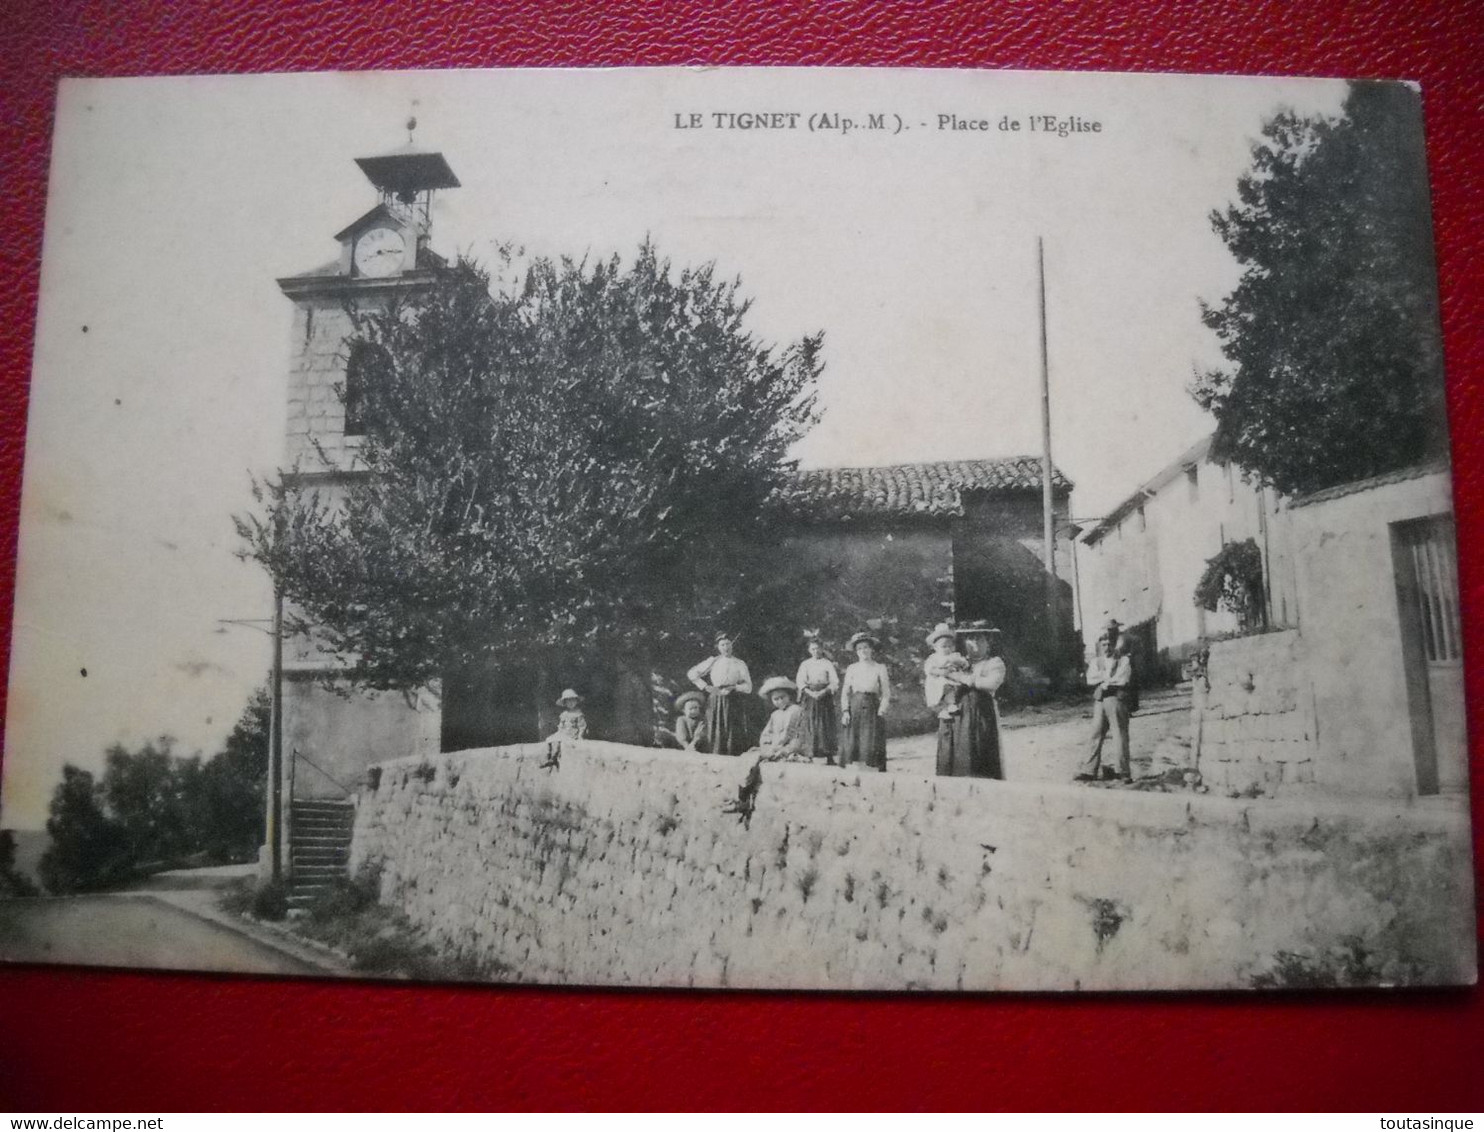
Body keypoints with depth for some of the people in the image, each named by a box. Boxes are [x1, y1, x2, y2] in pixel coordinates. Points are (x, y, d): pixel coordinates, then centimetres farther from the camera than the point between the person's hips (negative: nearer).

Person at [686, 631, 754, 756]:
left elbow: (748, 687, 6)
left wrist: (734, 687, -11)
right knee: (716, 734, -6)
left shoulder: (739, 664, 11)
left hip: (734, 703, 0)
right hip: (715, 702, 0)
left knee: (733, 735, -6)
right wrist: (705, 687, 2)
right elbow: (691, 674, 10)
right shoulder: (712, 662, 11)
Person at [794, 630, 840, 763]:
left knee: (826, 726, -5)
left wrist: (823, 692, -17)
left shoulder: (828, 663, 6)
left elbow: (835, 682, -2)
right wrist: (811, 693, -15)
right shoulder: (805, 664, 10)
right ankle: (811, 756, -5)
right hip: (810, 697, 1)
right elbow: (800, 681, 1)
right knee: (811, 726, -5)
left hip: (825, 696, -1)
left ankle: (829, 756, -3)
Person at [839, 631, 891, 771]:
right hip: (855, 708, 2)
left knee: (872, 745, -7)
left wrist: (881, 712, -8)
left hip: (872, 708, -2)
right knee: (851, 744, -4)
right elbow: (845, 692, 10)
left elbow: (886, 693, 3)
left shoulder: (880, 668, 4)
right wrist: (846, 711, -2)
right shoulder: (852, 668, 10)